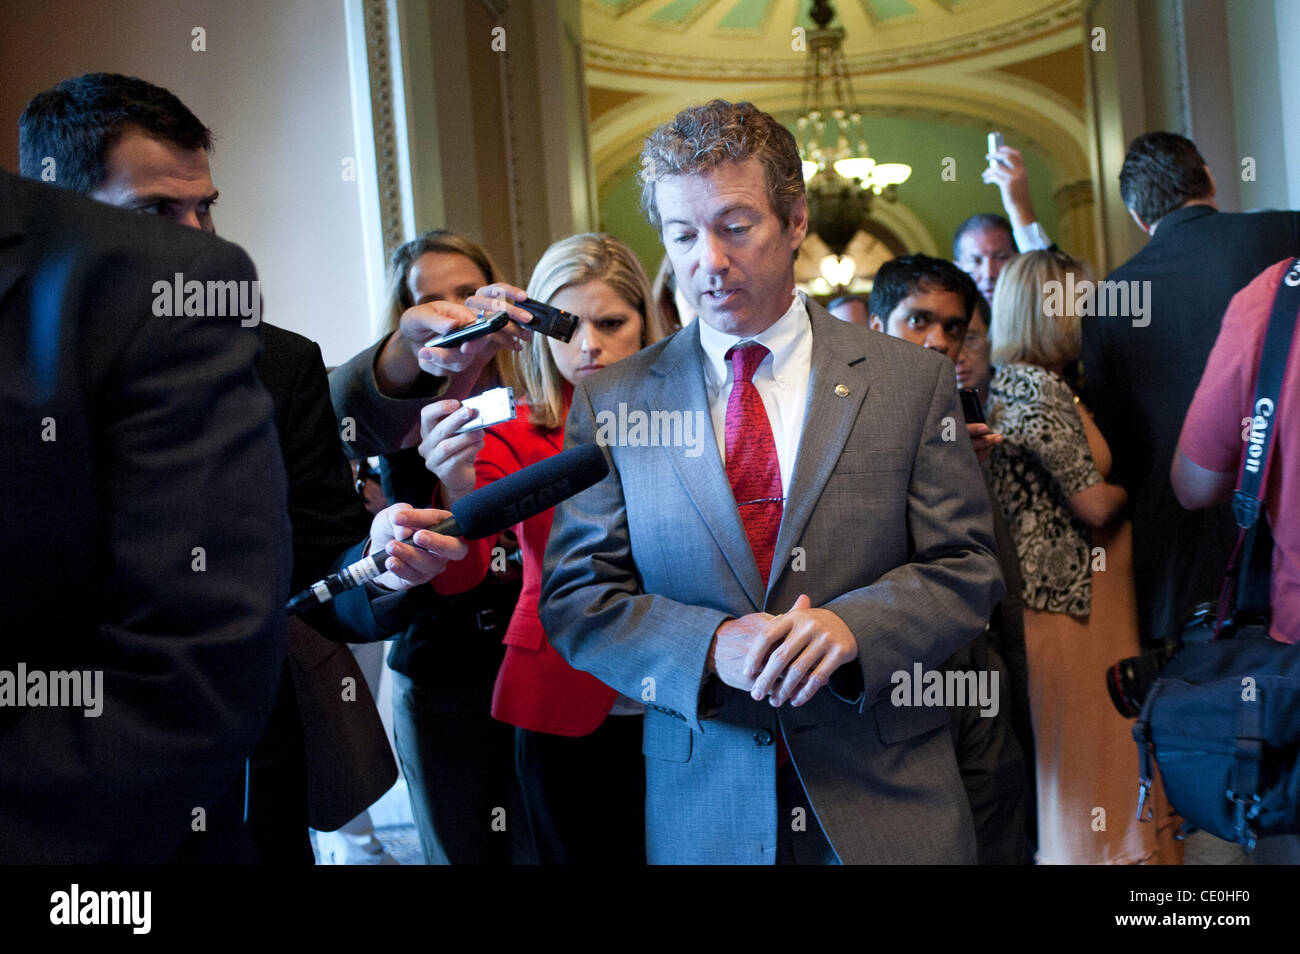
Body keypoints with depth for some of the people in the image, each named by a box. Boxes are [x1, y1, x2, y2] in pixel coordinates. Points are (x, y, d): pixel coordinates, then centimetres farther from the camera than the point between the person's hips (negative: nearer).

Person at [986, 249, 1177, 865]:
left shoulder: (1009, 383, 12)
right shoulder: (1037, 388, -17)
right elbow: (1094, 503, -16)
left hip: (1048, 588, 9)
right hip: (1069, 596, -9)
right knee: (1082, 757, 0)